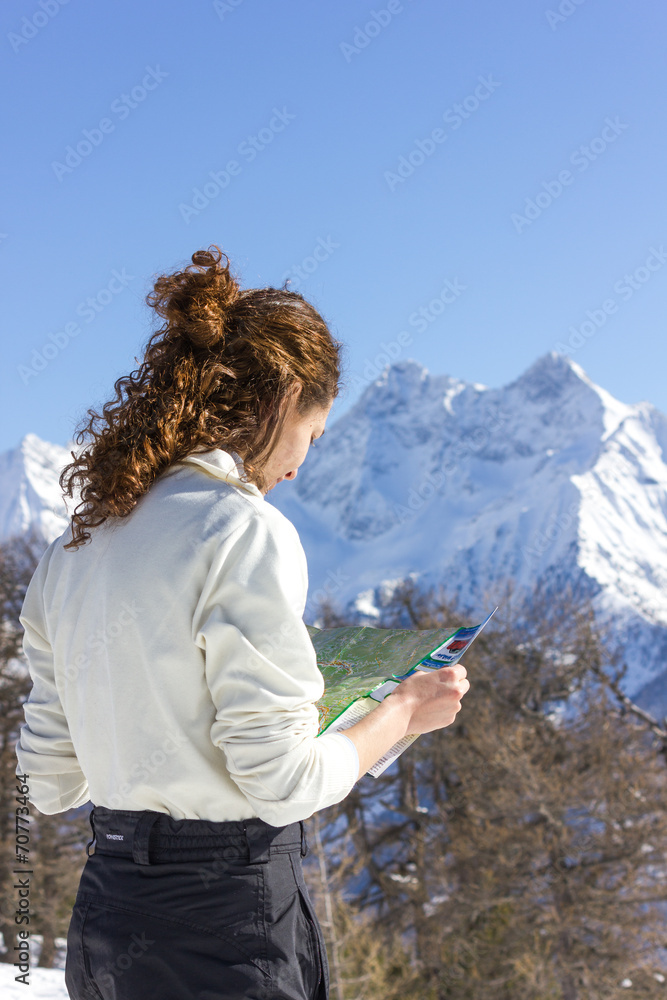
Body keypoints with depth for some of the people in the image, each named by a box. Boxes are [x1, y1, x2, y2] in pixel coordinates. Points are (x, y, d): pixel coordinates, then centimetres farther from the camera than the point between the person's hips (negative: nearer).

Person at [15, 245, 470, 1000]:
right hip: (224, 928, -7)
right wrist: (405, 710, -1)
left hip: (103, 917, 7)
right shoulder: (246, 534, -17)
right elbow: (282, 781, -17)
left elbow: (51, 779, 8)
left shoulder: (77, 545, 4)